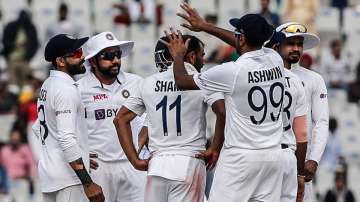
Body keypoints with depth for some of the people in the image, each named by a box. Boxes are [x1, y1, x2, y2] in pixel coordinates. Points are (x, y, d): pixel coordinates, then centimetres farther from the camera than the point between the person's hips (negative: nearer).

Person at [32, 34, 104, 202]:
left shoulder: (47, 85, 13)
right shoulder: (66, 89, -16)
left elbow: (38, 128, 24)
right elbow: (67, 140, -24)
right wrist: (88, 184, -24)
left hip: (47, 174, 10)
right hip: (68, 177, -10)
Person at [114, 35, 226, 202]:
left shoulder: (149, 83, 12)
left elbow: (120, 119, 14)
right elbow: (223, 112, -18)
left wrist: (135, 161, 11)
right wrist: (215, 149, -6)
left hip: (156, 165, 4)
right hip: (189, 162, -4)